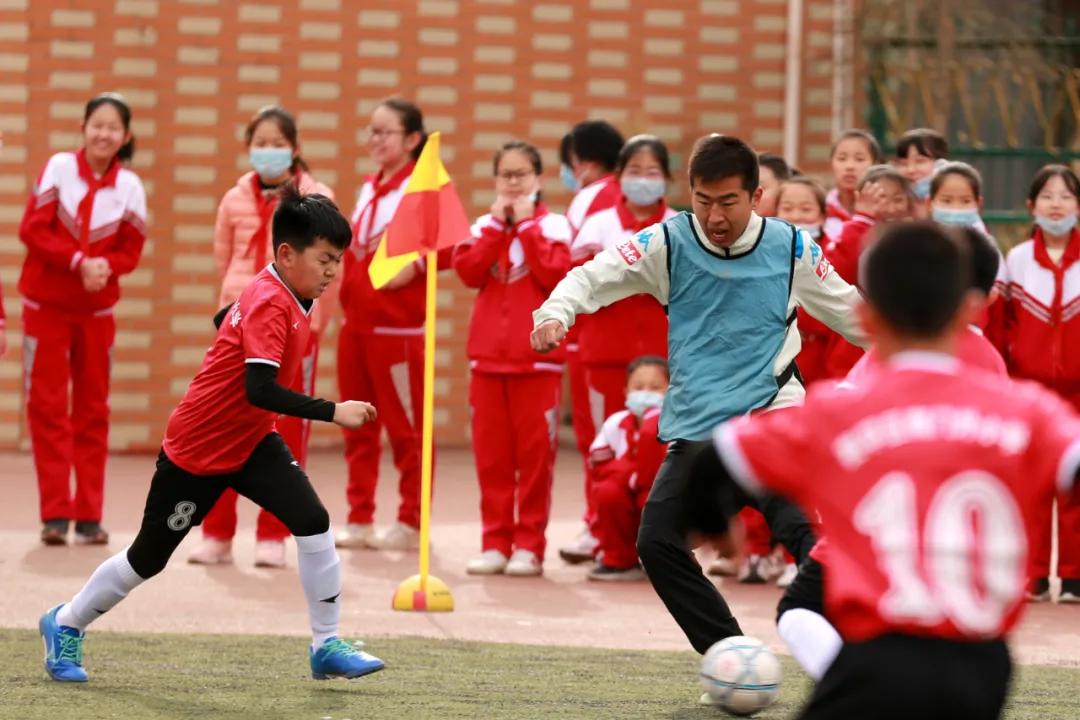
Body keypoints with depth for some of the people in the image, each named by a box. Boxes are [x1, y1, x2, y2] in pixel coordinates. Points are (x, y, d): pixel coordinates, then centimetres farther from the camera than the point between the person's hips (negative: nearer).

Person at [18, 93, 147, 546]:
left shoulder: (130, 186, -6)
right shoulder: (59, 168, -9)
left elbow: (130, 250, 0)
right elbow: (33, 229, -12)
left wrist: (104, 266, -22)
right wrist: (78, 262, -23)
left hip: (97, 309, 2)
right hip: (46, 302, -2)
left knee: (93, 410, 5)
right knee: (48, 406, -2)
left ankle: (89, 515, 11)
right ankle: (55, 514, 1)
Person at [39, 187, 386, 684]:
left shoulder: (282, 293, 1)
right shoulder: (268, 305, -27)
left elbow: (227, 319, 19)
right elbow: (260, 390, -37)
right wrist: (332, 413, -40)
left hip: (251, 442, 8)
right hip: (196, 450, -8)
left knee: (312, 520, -13)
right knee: (149, 557, 8)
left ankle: (326, 646, -7)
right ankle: (66, 624, 31)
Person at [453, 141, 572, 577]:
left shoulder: (552, 226, 0)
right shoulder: (484, 226, 11)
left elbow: (556, 274, -15)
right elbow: (468, 271, -5)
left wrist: (527, 225, -10)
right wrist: (496, 225, -8)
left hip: (536, 357, -4)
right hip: (487, 356, 4)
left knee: (534, 453, -4)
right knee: (491, 454, 4)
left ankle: (529, 545, 0)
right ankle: (495, 544, 9)